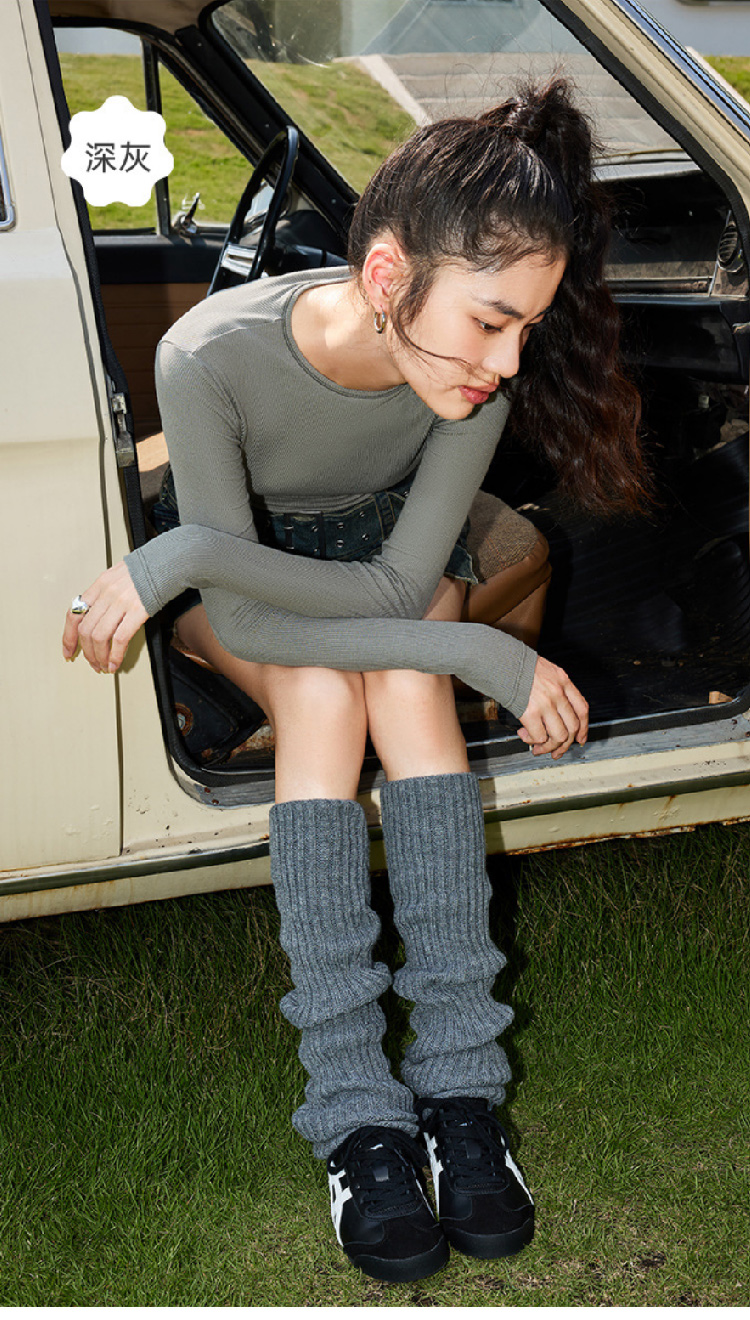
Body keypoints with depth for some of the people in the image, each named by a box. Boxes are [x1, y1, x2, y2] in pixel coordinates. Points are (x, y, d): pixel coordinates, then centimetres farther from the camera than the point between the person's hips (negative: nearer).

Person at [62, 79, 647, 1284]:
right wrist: (485, 657, -35)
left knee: (404, 678, -31)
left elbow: (399, 585, -27)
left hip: (388, 554, 2)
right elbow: (244, 622, -31)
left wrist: (181, 559, -35)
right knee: (323, 690, -32)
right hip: (240, 590, -2)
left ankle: (461, 1086, -32)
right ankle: (355, 1112, -33)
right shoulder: (213, 357, -36)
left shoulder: (476, 377, -29)